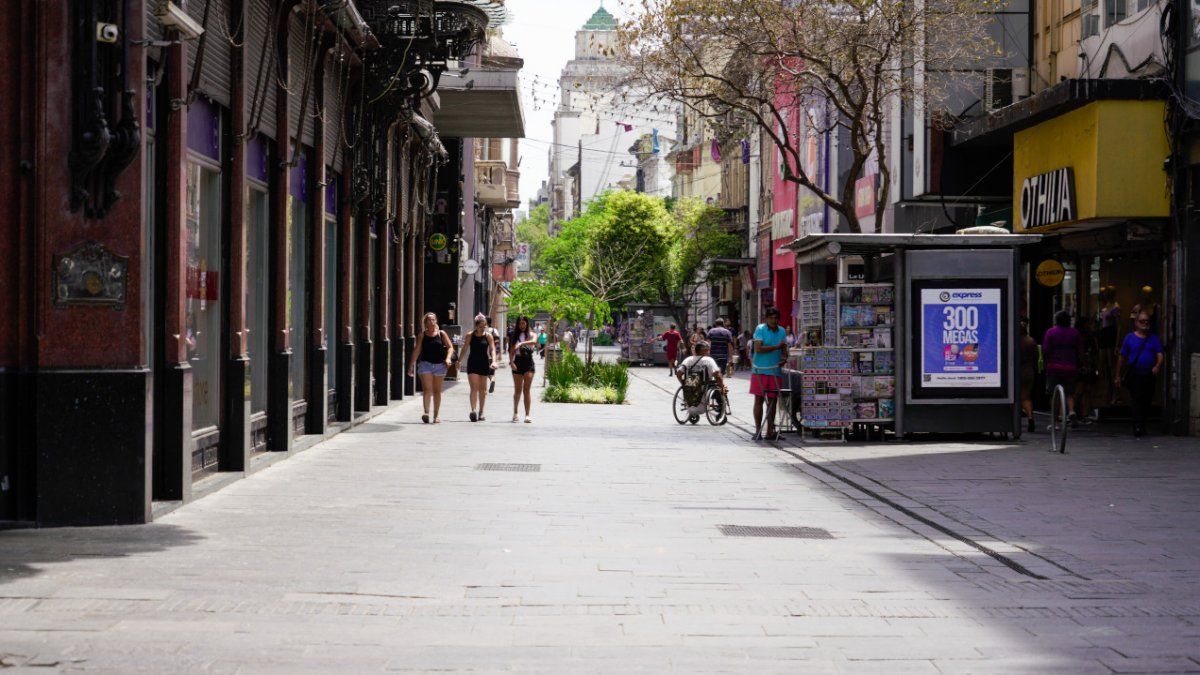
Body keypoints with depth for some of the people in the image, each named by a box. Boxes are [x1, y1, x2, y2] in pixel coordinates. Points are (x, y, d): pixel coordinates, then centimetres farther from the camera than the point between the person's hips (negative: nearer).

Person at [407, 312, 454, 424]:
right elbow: (417, 350, 5)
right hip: (425, 363, -1)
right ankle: (426, 412, -20)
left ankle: (437, 415, 16)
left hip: (439, 364, 1)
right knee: (427, 389, -14)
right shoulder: (422, 336, 4)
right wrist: (411, 365, 2)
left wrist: (448, 358, -14)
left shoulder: (441, 334, 4)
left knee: (437, 391, 8)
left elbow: (450, 347, 3)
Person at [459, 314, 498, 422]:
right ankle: (473, 410, -23)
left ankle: (481, 411, 22)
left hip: (484, 363, 1)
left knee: (482, 388, 11)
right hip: (473, 363, -1)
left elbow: (492, 349, -6)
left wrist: (494, 361, -21)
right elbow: (465, 349, 6)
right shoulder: (470, 335, 0)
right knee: (474, 387, -13)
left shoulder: (488, 336, 0)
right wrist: (459, 361, 6)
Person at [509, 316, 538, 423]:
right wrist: (511, 362, -9)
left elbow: (534, 341, -20)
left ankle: (527, 415, -9)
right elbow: (511, 351, 6)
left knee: (527, 389, -9)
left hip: (528, 363, -2)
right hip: (517, 364, 2)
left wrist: (521, 343, -33)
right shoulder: (514, 336, 11)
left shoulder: (531, 334, 4)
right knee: (518, 389, 6)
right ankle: (515, 412, 23)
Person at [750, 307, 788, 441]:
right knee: (759, 400, -2)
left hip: (775, 371, 4)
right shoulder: (760, 329, -5)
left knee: (772, 401, 6)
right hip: (760, 370, -4)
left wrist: (784, 357, -8)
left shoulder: (782, 331, 10)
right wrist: (777, 347, -15)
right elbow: (758, 349, -15)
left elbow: (784, 349, 14)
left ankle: (770, 431, 11)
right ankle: (758, 430, 3)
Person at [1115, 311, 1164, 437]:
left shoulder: (1154, 338, 10)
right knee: (1137, 401, -13)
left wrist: (1158, 366, -22)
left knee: (1147, 402, 7)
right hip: (1134, 375, -3)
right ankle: (1137, 427, -18)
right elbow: (1122, 357, 8)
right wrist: (1118, 376, 7)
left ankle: (1142, 427, 20)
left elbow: (1160, 354, 1)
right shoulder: (1130, 338, 5)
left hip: (1149, 375, 3)